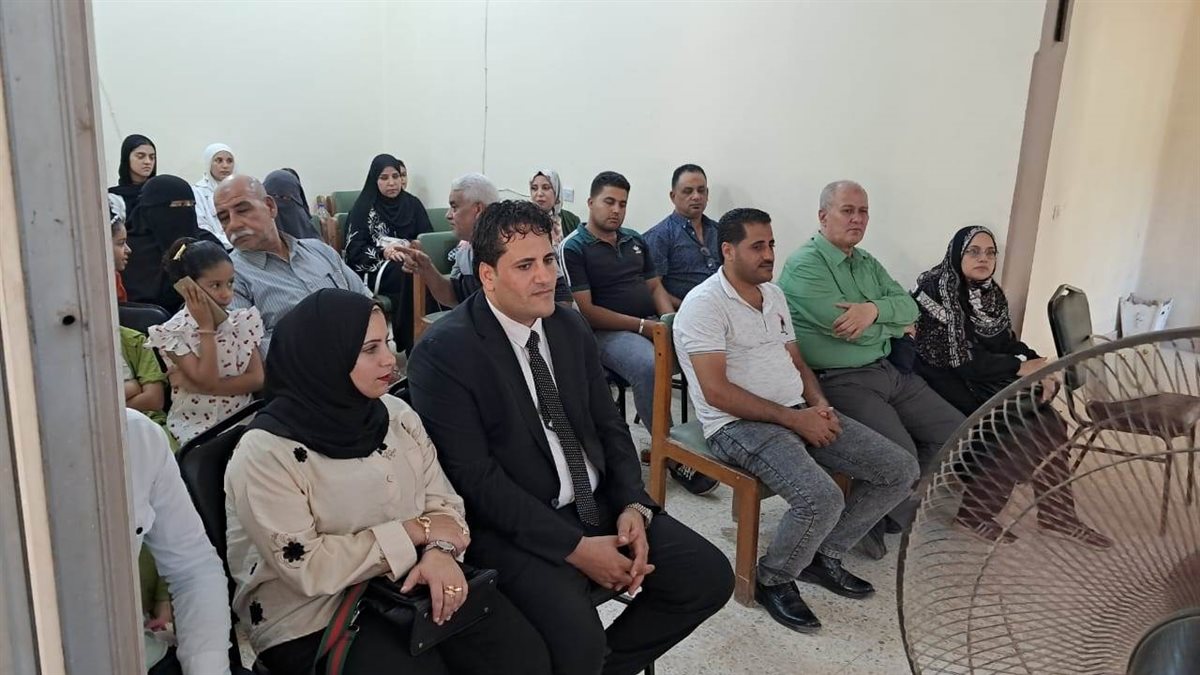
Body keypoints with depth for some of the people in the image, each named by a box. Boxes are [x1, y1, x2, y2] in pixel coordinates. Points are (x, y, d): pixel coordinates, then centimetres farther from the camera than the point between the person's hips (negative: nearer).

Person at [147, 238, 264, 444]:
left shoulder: (242, 321, 4)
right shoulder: (173, 333, -6)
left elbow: (257, 379, -4)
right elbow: (208, 381, -15)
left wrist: (195, 384, -12)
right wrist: (206, 327, -13)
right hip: (197, 425, -3)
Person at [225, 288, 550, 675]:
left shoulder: (397, 414, 2)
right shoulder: (266, 454, -15)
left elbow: (443, 501, 4)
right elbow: (307, 568, -19)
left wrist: (440, 551, -18)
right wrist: (415, 531, -16)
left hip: (411, 584, 5)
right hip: (316, 617, -4)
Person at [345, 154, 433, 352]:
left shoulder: (412, 204, 16)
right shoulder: (364, 206, 8)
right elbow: (354, 250, 0)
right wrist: (383, 252, -18)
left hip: (411, 262, 3)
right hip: (373, 270, -3)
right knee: (407, 272, -35)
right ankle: (408, 343, -30)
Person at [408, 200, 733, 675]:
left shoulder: (570, 327, 6)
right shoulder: (443, 351, -15)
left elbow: (609, 427, 10)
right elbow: (475, 477, -19)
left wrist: (633, 506, -7)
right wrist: (575, 547, -21)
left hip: (601, 506, 7)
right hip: (515, 527, -6)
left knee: (710, 576, -2)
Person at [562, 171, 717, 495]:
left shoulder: (635, 241, 18)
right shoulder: (573, 247, -2)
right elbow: (586, 311, -9)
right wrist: (641, 326, -14)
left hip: (654, 325, 6)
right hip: (607, 332, -6)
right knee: (649, 367, -37)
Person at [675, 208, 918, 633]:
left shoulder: (774, 294, 15)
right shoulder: (705, 304, -12)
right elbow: (717, 391, -19)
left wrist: (819, 404, -1)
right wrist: (794, 418, -18)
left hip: (799, 413, 9)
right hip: (739, 424, -8)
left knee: (901, 470, 0)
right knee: (822, 498, -32)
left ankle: (824, 555, 15)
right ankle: (773, 580, -1)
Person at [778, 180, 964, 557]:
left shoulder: (867, 263, 17)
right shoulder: (804, 265, -11)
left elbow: (908, 305, 6)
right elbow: (842, 325, -20)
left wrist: (875, 309, -18)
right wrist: (895, 327, -1)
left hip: (888, 371, 9)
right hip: (840, 381, -9)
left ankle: (901, 502, 19)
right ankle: (883, 521, 7)